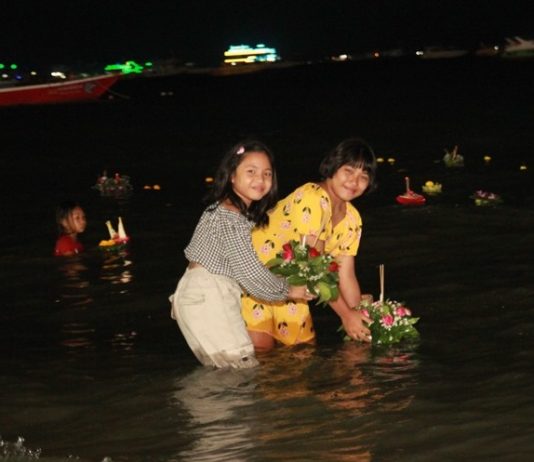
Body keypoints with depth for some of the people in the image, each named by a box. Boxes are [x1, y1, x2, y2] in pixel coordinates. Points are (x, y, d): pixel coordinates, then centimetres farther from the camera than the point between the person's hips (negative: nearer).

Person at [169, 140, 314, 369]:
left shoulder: (225, 209, 13)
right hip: (208, 298, -10)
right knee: (244, 367, -10)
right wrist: (287, 291, -7)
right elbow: (250, 271, -20)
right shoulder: (231, 218, -18)